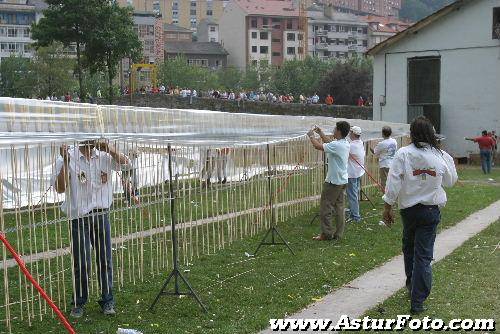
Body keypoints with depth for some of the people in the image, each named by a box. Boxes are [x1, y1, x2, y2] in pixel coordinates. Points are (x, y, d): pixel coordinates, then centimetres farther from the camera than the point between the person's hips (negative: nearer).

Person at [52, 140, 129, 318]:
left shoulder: (103, 156, 3)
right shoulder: (68, 158, -7)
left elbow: (124, 163, -3)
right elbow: (59, 188, -12)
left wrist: (109, 149, -16)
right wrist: (65, 162, -22)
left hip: (102, 215, 3)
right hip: (80, 218, -3)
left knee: (105, 260, 8)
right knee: (82, 263, 0)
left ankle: (107, 301, 19)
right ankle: (78, 303, 15)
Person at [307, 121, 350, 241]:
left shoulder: (336, 145, -22)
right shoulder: (345, 144, 7)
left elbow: (318, 146, -22)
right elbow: (330, 142, 24)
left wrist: (311, 136, -6)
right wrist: (320, 133, 26)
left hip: (333, 181, -9)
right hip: (343, 180, 9)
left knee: (325, 208, -1)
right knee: (339, 207, 10)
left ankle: (326, 234, 2)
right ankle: (338, 234, 14)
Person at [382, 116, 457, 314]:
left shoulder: (403, 154, -11)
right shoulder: (441, 156, -6)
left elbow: (393, 182, -13)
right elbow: (451, 181, 10)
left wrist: (388, 206, -4)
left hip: (408, 209, 0)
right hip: (431, 210, 0)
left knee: (409, 247, 24)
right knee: (424, 255, 2)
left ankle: (411, 284, 39)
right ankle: (417, 302, 1)